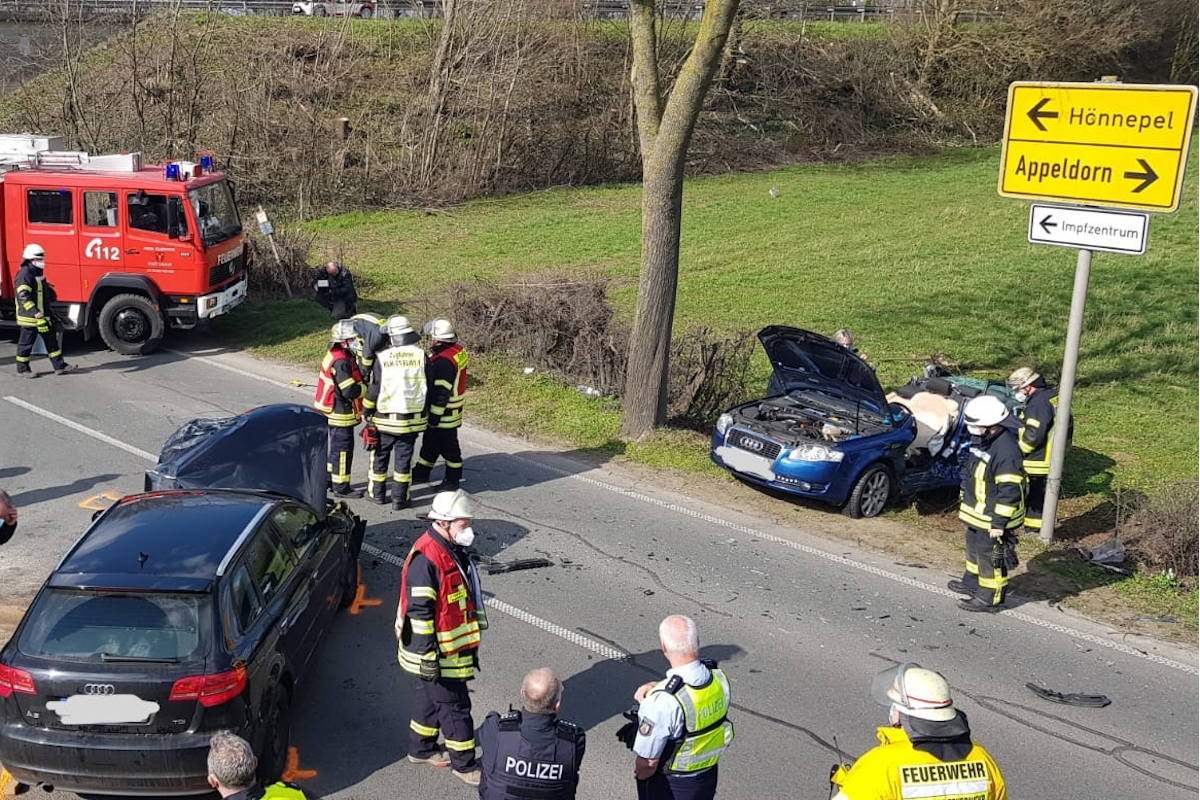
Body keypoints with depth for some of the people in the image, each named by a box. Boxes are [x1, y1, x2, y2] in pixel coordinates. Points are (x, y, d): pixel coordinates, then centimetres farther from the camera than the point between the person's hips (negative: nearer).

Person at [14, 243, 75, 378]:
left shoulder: (38, 273, 13)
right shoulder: (24, 274, -17)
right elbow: (23, 296, -25)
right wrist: (34, 312, -32)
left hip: (44, 315, 9)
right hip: (29, 317, -9)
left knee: (51, 339, 8)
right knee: (26, 343, 3)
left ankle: (59, 366, 11)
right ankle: (22, 369, 14)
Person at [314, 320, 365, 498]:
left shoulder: (336, 355, 8)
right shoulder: (341, 361, -24)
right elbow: (350, 391, -27)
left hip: (334, 411, 10)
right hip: (340, 413, -10)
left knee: (337, 446, 21)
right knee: (343, 448, -1)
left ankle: (329, 479, 33)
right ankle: (341, 487, 8)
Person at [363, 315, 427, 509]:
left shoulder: (382, 357, -11)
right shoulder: (421, 356, -7)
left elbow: (375, 388, -5)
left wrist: (367, 410, 11)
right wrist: (425, 411, 14)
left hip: (385, 419, -1)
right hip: (413, 419, 1)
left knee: (380, 456, 16)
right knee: (404, 458, 9)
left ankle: (377, 493, 28)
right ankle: (400, 498, 13)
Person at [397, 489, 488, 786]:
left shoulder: (454, 550, 5)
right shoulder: (425, 559, -26)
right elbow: (419, 613, -25)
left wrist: (473, 638, 24)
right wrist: (427, 657, -22)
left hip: (455, 647, 9)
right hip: (436, 653, -9)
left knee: (430, 697, 23)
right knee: (454, 706, 2)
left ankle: (421, 749, 39)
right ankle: (463, 763, 17)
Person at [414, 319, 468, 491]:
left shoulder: (444, 361, -28)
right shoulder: (457, 350, 3)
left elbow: (441, 393, -27)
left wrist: (434, 416, -21)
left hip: (445, 413, -10)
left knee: (448, 446, 5)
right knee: (429, 442, 22)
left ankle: (453, 479, 18)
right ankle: (421, 473, 36)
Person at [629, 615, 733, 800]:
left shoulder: (662, 701, -36)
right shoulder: (720, 680, -16)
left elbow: (647, 763, -28)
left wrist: (639, 774, -5)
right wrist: (654, 686, -8)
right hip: (708, 777, 5)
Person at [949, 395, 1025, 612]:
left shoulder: (1006, 451, -28)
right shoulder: (984, 440, 4)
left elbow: (1010, 491, -27)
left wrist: (999, 523, -25)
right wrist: (964, 498, 25)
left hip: (993, 517, -10)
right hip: (977, 513, 10)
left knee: (990, 556, 2)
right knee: (974, 548, 25)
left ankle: (991, 598, 15)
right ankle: (972, 582, 43)